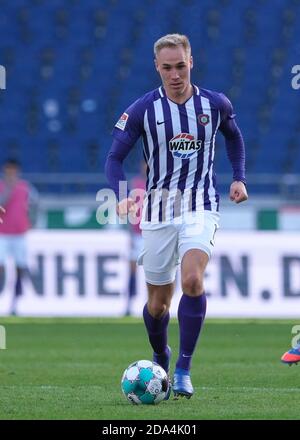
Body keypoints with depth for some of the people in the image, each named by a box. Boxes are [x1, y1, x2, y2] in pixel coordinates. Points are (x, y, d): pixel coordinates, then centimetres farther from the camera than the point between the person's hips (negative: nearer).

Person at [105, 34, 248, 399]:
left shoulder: (215, 104, -1)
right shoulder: (142, 110, -6)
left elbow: (233, 136, 21)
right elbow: (115, 157, -1)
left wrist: (239, 178, 9)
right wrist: (122, 196, -18)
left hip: (201, 208, -1)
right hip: (158, 210, 1)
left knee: (192, 279, -26)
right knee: (158, 302, 6)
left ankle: (183, 369, -18)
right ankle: (160, 360, 37)